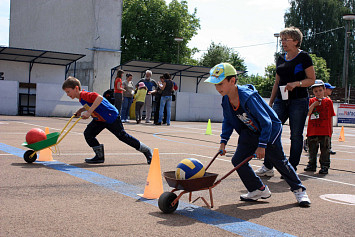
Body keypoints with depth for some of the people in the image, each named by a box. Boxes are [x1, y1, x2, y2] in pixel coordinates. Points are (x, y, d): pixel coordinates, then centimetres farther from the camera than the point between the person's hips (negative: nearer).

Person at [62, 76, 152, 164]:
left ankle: (146, 150, 16)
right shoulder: (81, 98, 6)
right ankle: (100, 156, 6)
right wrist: (81, 110, 6)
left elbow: (99, 98, -40)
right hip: (100, 119, 9)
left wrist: (89, 112, -39)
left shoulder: (85, 95, -24)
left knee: (123, 136, 0)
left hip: (111, 117, -9)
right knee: (88, 133, -3)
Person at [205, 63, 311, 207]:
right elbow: (227, 122, 7)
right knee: (238, 160, -2)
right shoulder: (226, 100, -11)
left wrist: (262, 145, -29)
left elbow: (266, 122, -29)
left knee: (279, 161, 0)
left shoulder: (248, 97, -33)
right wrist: (223, 141, -3)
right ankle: (259, 190, 12)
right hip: (251, 133, 7)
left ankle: (299, 190, 20)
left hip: (270, 130, -7)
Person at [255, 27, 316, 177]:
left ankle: (292, 169, 9)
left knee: (296, 135, 0)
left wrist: (296, 83, -21)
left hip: (299, 101, -5)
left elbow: (312, 79, -5)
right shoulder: (281, 59, 15)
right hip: (281, 101, 6)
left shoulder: (303, 57, -3)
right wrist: (270, 102, 17)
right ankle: (268, 167, 5)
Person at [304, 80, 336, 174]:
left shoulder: (328, 101, 3)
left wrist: (331, 127, 6)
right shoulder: (311, 101, 5)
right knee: (312, 149, 11)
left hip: (325, 131, -1)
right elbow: (308, 113, -5)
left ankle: (325, 166, 8)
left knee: (325, 149, 1)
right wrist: (313, 105, -17)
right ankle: (312, 165, 22)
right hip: (313, 130, 2)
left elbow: (331, 116, 7)